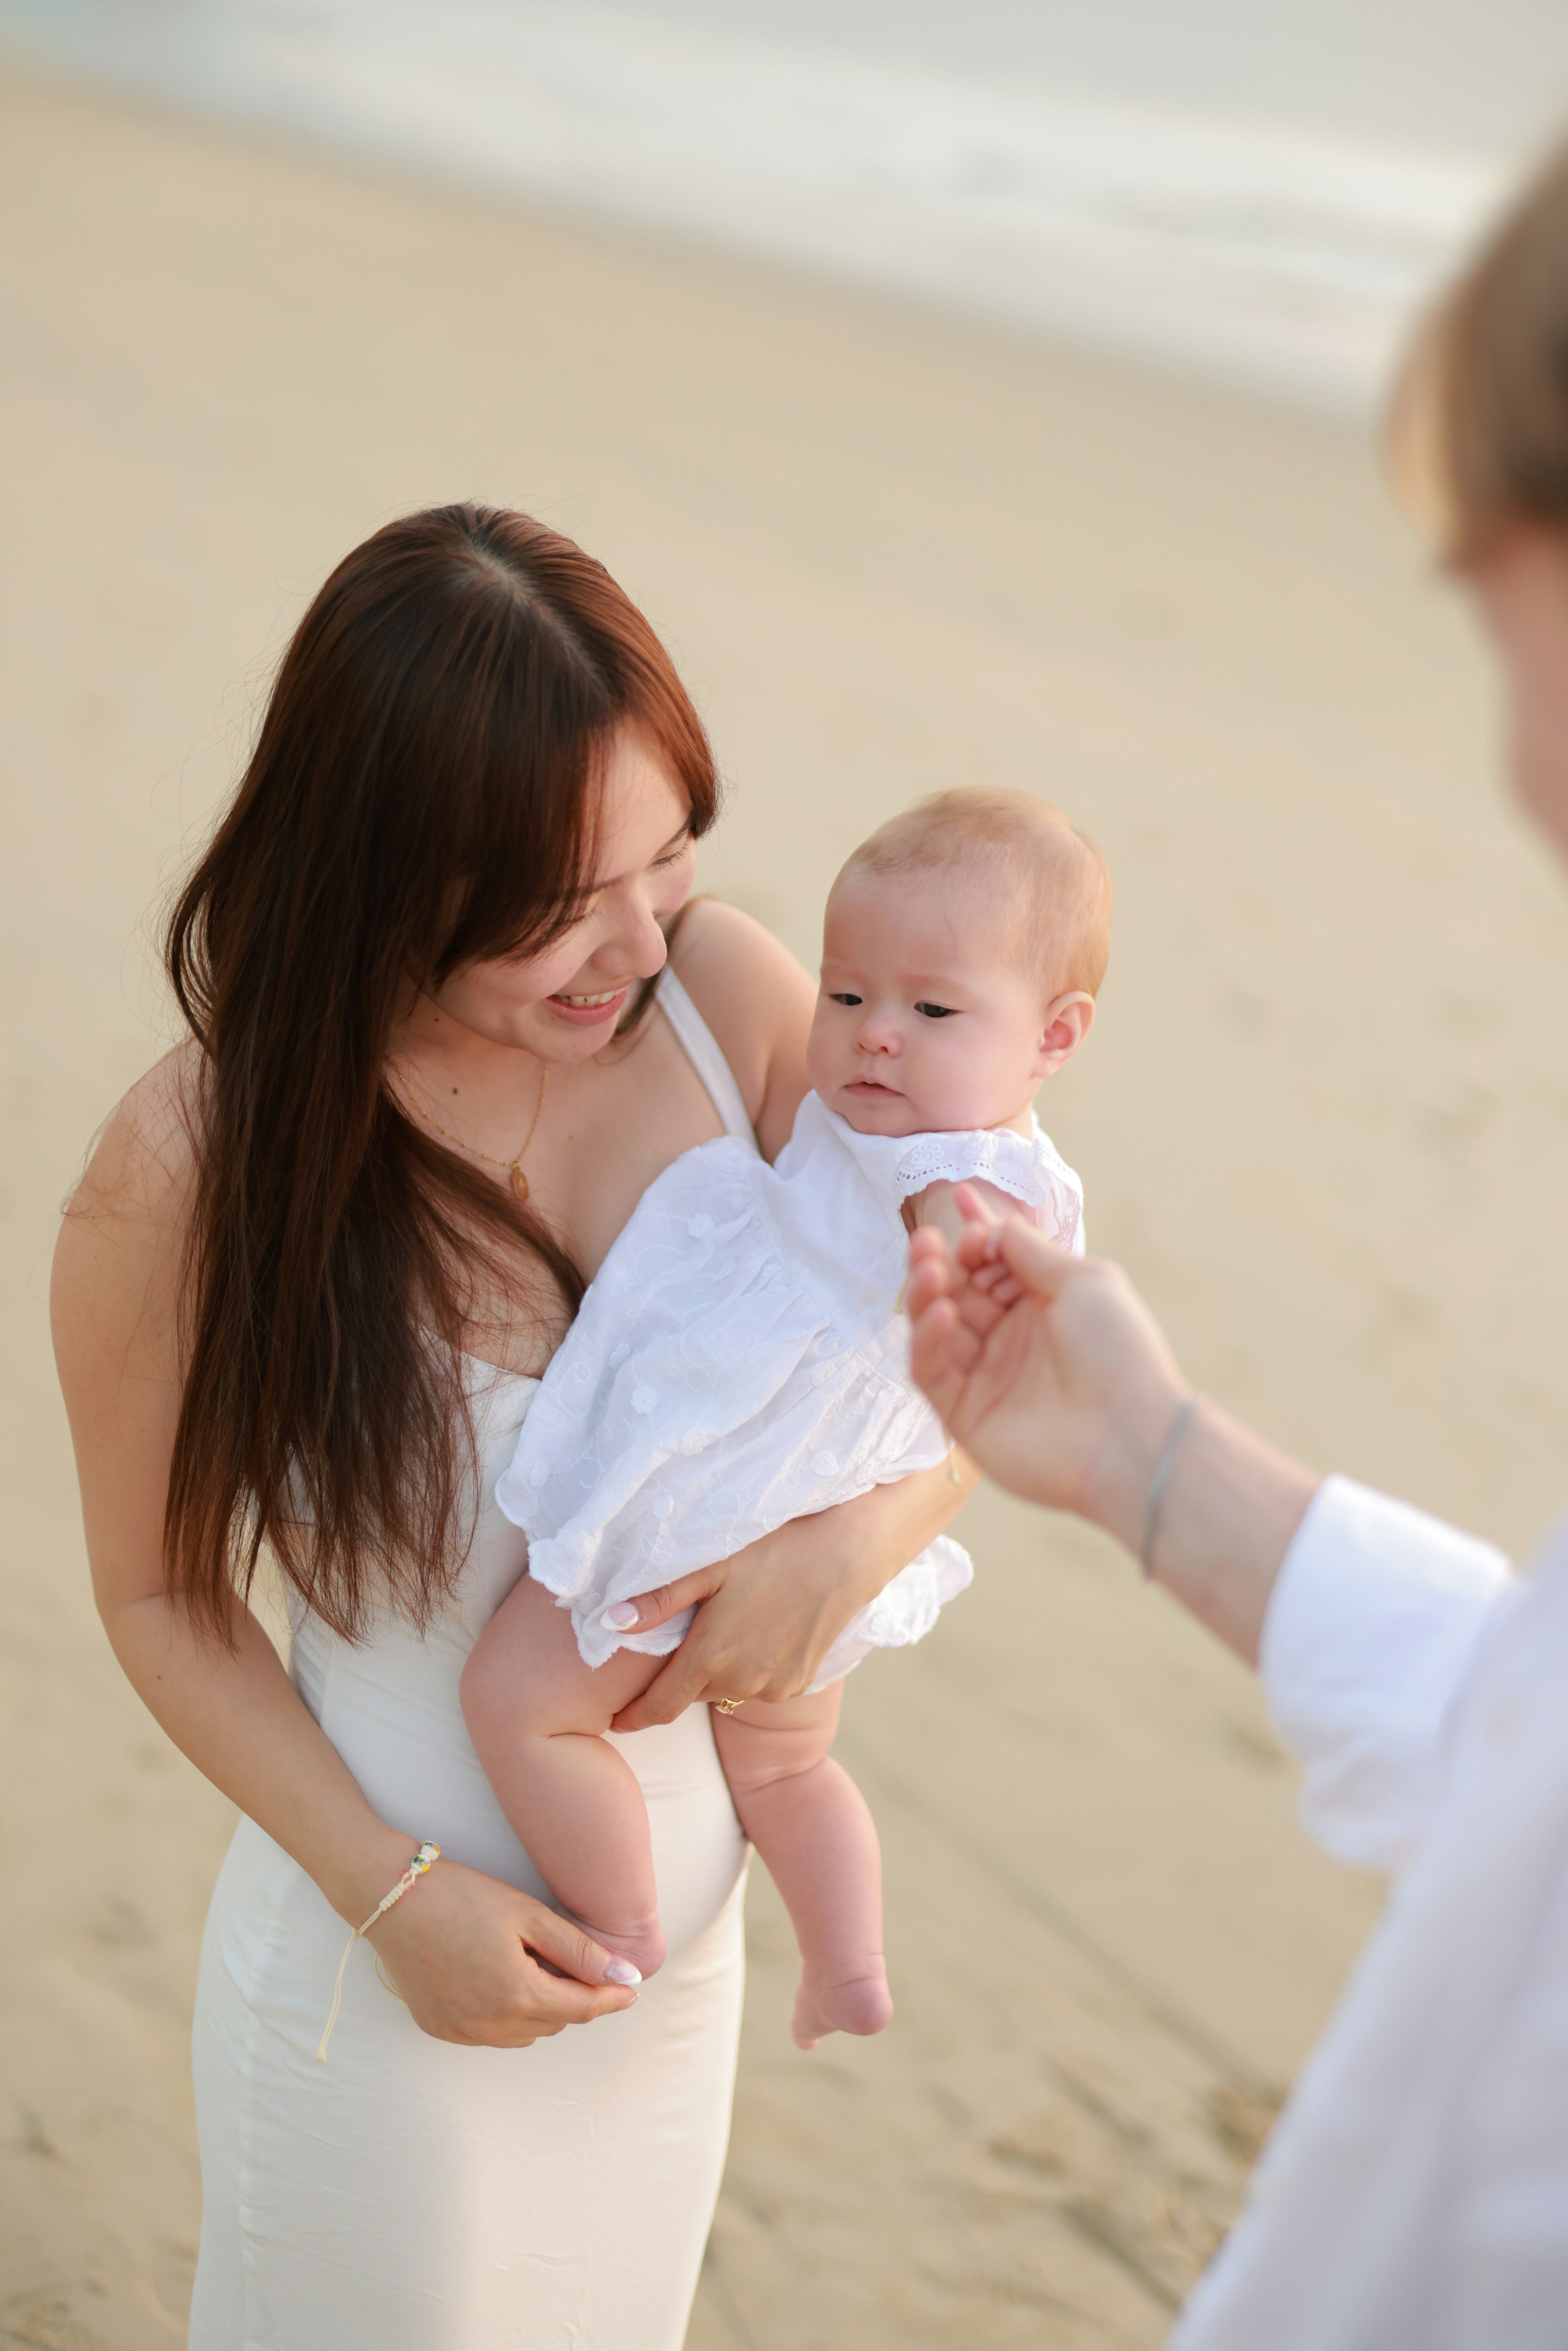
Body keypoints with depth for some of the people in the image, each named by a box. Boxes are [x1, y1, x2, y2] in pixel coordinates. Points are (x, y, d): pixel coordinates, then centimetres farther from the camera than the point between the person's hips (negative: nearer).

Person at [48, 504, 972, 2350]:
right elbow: (159, 1591, -8)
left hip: (685, 1934, 4)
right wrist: (387, 1887, -18)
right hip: (387, 1983, -4)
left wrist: (855, 1537, -24)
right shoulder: (193, 1173, -22)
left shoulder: (723, 992, -14)